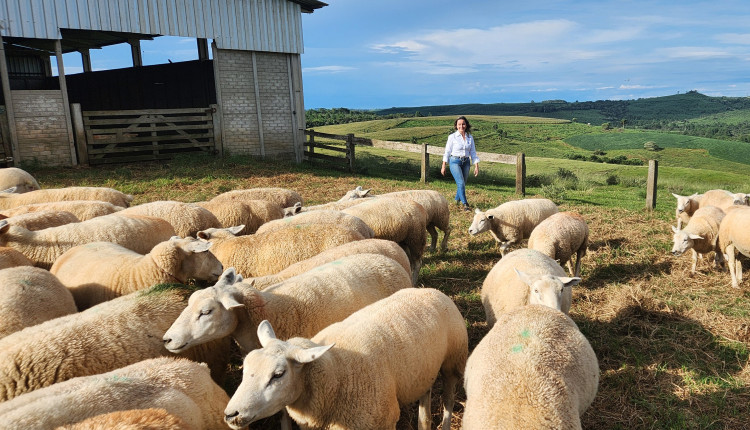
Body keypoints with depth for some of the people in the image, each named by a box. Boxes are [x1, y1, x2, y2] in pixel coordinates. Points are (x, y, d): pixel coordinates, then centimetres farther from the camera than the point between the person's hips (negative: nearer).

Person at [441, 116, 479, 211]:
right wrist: (443, 166, -2)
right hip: (455, 161, -4)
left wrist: (476, 166, 4)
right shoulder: (452, 137, -3)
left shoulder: (470, 138, 6)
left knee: (462, 184, 9)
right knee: (461, 183, -15)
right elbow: (447, 152, 0)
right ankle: (465, 204, -13)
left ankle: (456, 201, 31)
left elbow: (473, 153, 10)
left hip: (466, 162, 4)